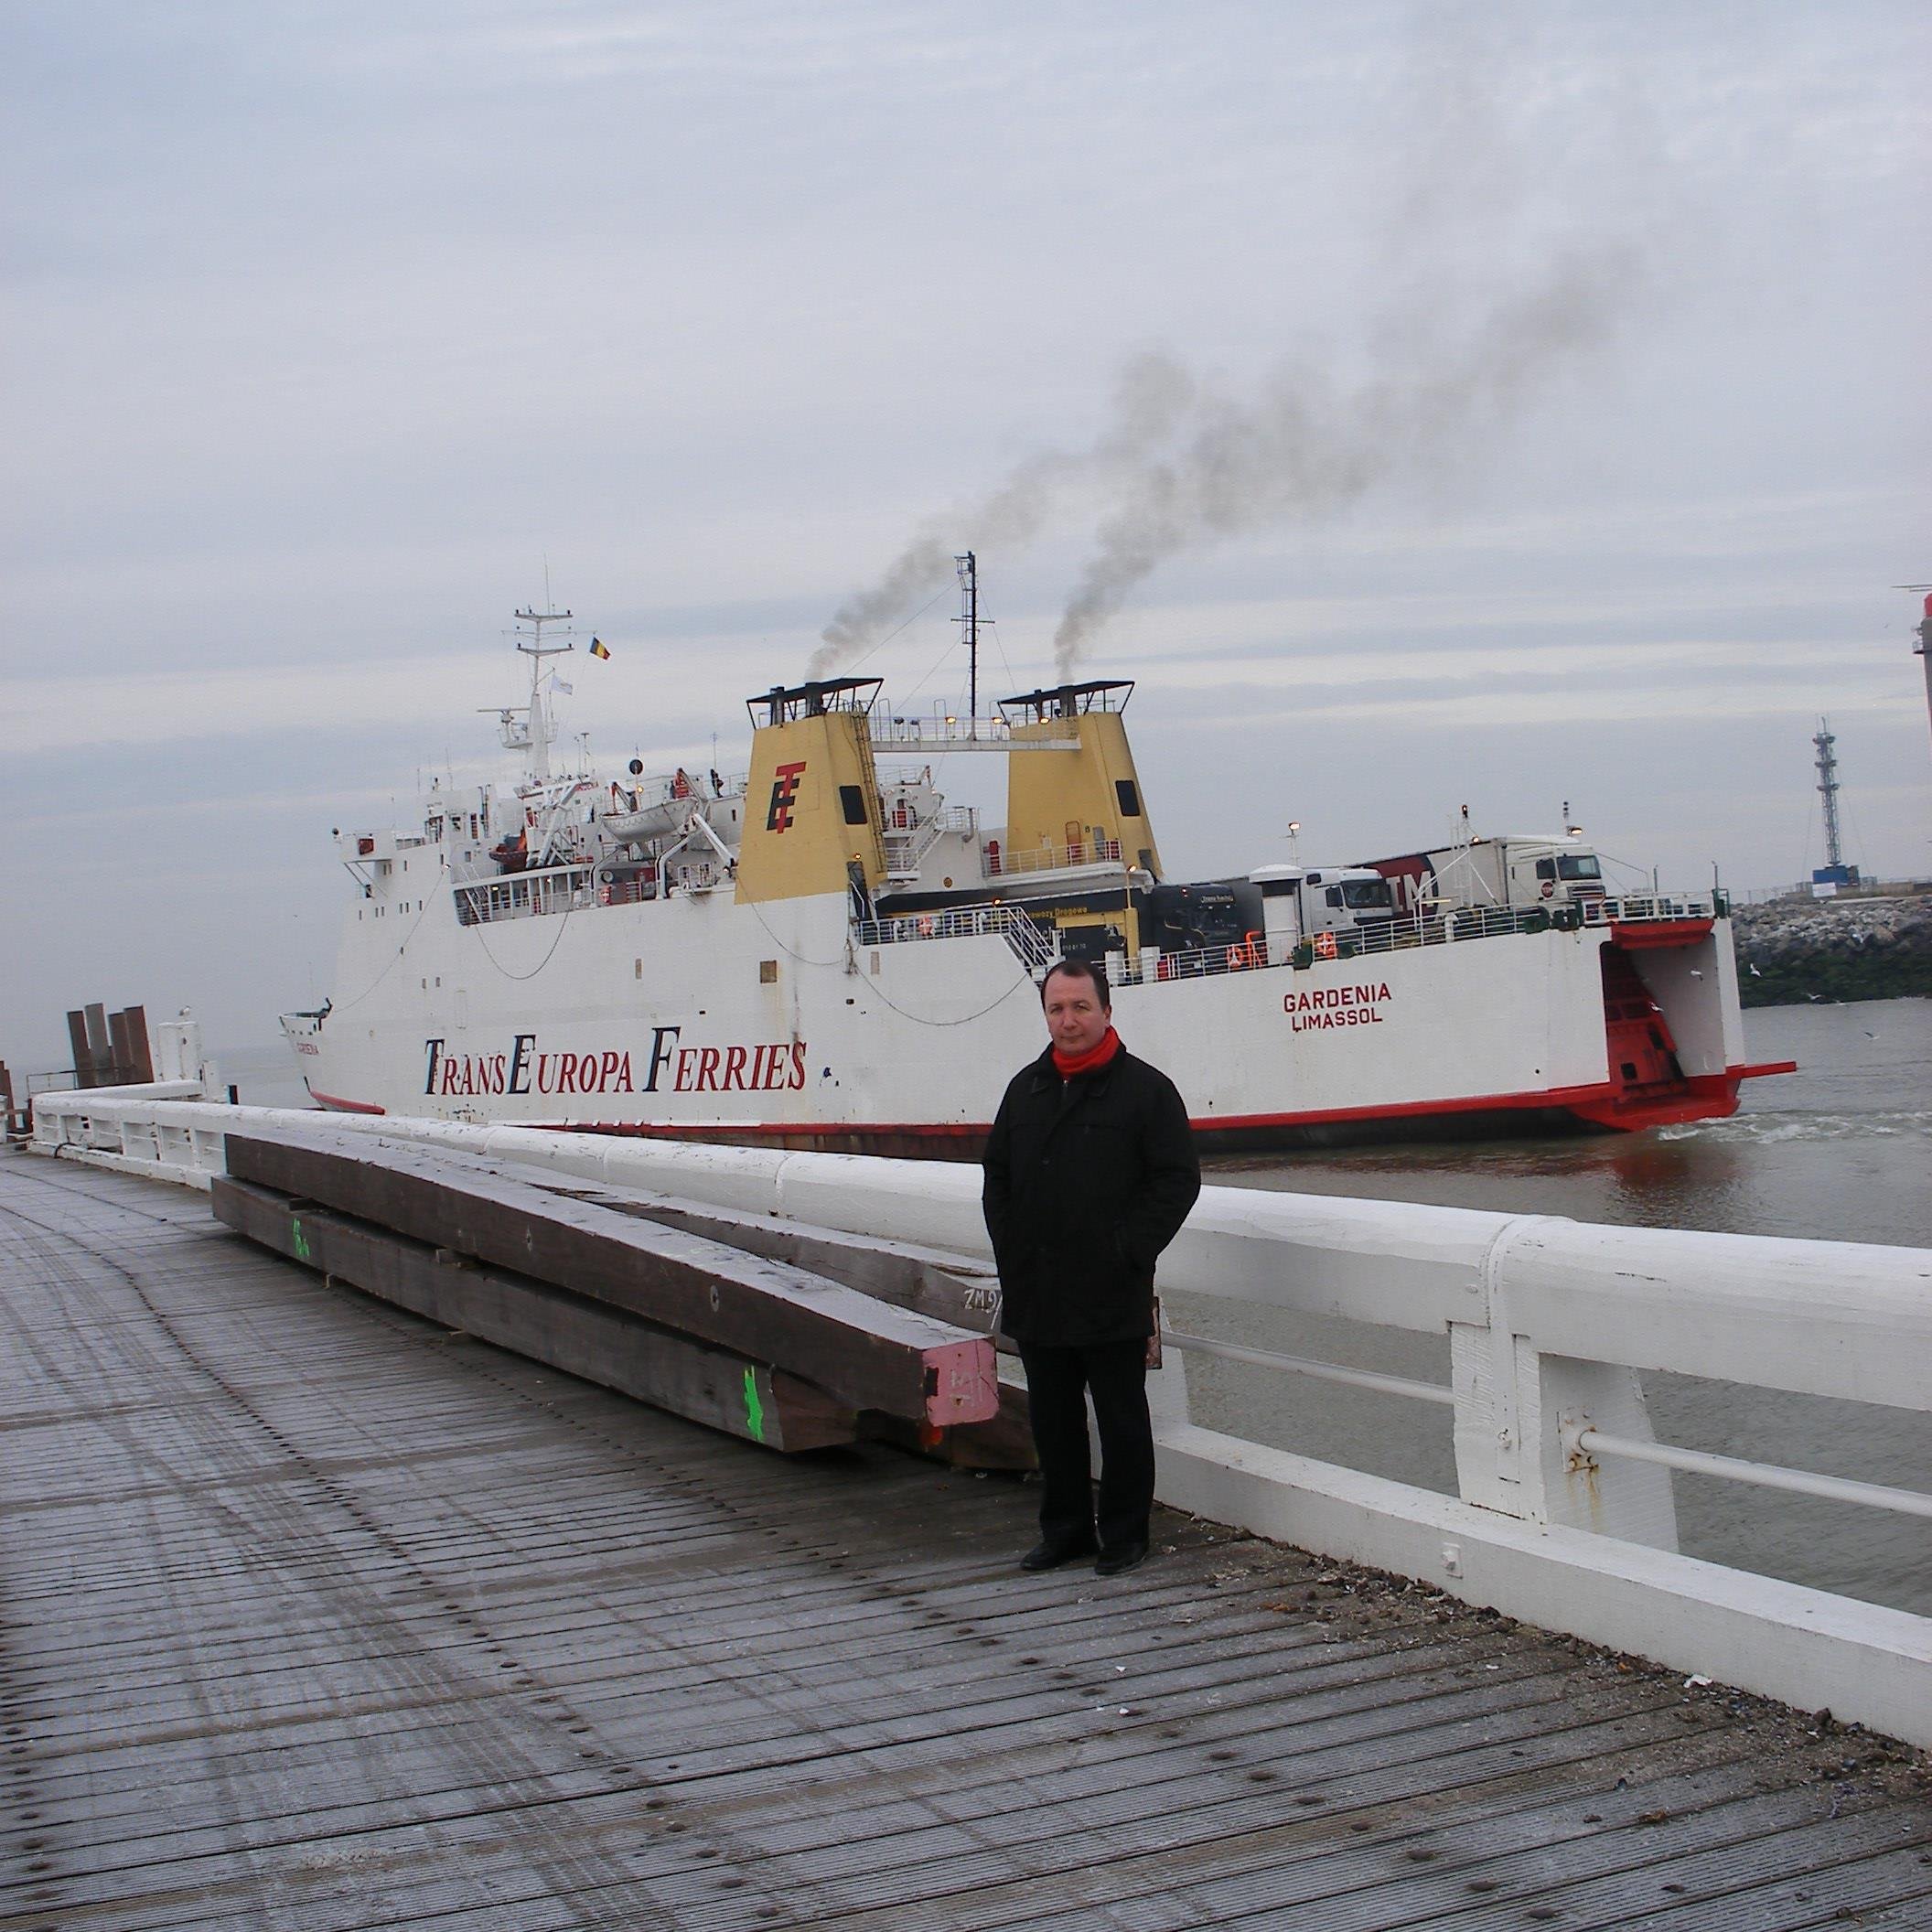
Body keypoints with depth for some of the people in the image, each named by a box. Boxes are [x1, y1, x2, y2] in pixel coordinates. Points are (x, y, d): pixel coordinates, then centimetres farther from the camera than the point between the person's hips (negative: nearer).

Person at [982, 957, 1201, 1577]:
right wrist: (1010, 1250, 7)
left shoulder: (1145, 1089, -5)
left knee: (1121, 1419, 5)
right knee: (1052, 1418, 14)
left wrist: (1128, 1251, -13)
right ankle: (1064, 1528, 26)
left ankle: (1124, 1534, 17)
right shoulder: (1026, 1089, 12)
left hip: (1112, 1299, -5)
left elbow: (1178, 1179, -7)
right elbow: (997, 1175, 18)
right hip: (1036, 1294, 5)